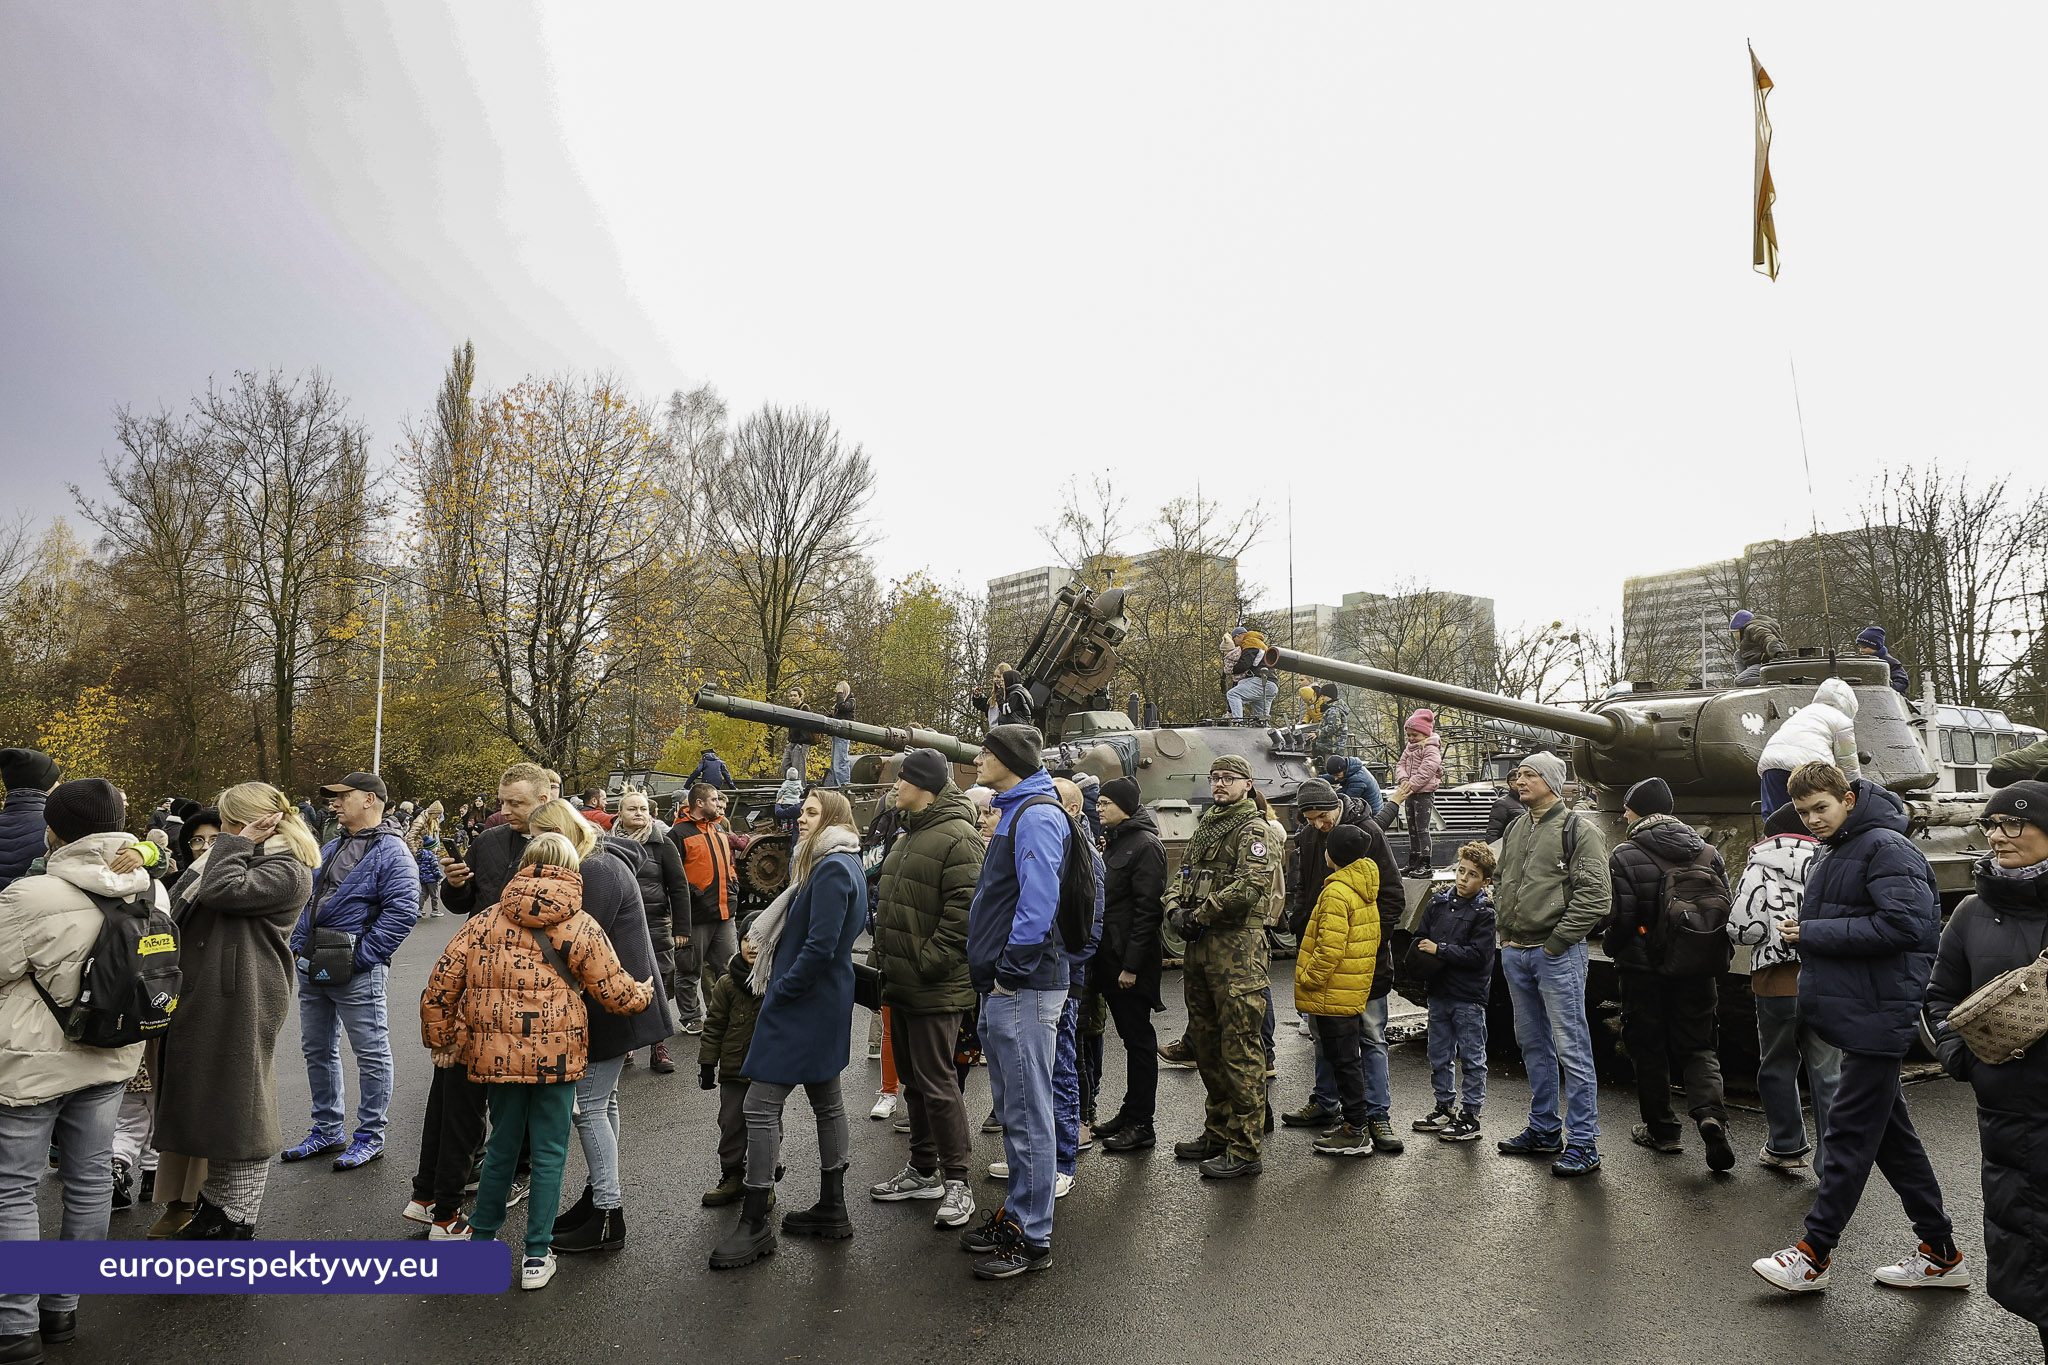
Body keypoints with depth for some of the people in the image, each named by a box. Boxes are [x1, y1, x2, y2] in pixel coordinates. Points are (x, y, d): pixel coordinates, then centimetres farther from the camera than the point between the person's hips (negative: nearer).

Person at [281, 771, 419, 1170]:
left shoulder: (391, 851, -12)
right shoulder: (331, 849, 16)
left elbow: (402, 912, -21)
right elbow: (309, 901, 22)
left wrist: (361, 956, -20)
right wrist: (299, 946, 9)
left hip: (356, 972, -9)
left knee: (371, 1054, 2)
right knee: (317, 1050, 17)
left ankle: (370, 1137, 13)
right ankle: (327, 1132, 31)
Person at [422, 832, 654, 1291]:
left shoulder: (485, 922, 3)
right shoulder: (581, 928, -5)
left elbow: (441, 984, 4)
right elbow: (614, 991, 1)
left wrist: (440, 1039, 17)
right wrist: (644, 992, 22)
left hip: (497, 1054, 3)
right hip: (556, 1058, -3)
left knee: (503, 1144, 20)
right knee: (549, 1151, 8)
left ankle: (481, 1238, 33)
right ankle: (536, 1257, 13)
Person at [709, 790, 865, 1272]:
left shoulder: (832, 869, -19)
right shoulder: (844, 865, 13)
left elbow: (820, 946, -24)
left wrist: (780, 990, -14)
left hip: (802, 1003, -11)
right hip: (827, 1001, 11)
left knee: (761, 1105, -5)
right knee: (826, 1100, 16)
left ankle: (754, 1224, 2)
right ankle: (832, 1209, 27)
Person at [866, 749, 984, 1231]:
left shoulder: (957, 837, -16)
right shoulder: (906, 837, 16)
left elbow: (964, 910, -23)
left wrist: (928, 963, -23)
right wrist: (886, 959, 17)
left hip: (934, 988, -10)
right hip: (901, 983, 10)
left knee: (936, 1082, -5)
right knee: (912, 1078, 17)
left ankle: (957, 1182, 7)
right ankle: (923, 1170, 30)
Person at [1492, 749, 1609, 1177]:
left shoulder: (1578, 830, -8)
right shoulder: (1516, 829, 14)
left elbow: (1596, 896, -14)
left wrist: (1556, 942, -14)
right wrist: (1506, 932, 12)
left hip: (1557, 954, -8)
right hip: (1515, 953, 8)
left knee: (1571, 1048, -4)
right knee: (1534, 1045, 16)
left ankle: (1583, 1142, 3)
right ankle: (1544, 1129, 28)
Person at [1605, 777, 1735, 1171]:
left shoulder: (1624, 855, -12)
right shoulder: (1708, 853, 4)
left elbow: (1620, 916, -16)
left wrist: (1612, 948, 4)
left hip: (1643, 967, -4)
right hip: (1696, 971, 4)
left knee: (1649, 1048, 10)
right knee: (1698, 1046, 12)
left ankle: (1661, 1129, 19)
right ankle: (1711, 1113, -11)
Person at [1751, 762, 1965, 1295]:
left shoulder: (1886, 847, -14)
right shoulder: (1836, 854, 16)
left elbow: (1906, 925, -25)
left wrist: (1815, 933, -19)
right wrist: (1802, 929, 5)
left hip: (1878, 1014, -10)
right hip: (1860, 1015, 10)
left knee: (1851, 1134, -3)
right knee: (1891, 1132, 15)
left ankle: (1812, 1254, 5)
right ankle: (1940, 1254, 26)